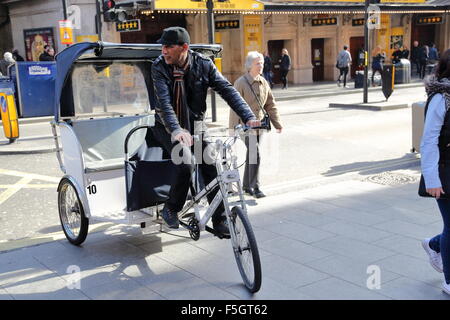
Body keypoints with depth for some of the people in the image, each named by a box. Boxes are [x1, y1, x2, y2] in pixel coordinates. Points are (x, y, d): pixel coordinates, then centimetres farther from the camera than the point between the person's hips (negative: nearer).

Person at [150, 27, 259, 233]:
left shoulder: (203, 65, -8)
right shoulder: (159, 67, -14)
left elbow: (227, 90, -15)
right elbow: (164, 101, -26)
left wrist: (248, 117, -29)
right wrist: (176, 130, -43)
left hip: (194, 125, 2)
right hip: (168, 128, -2)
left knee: (212, 166, -12)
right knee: (185, 164, -26)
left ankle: (219, 221, 1)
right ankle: (171, 209, -1)